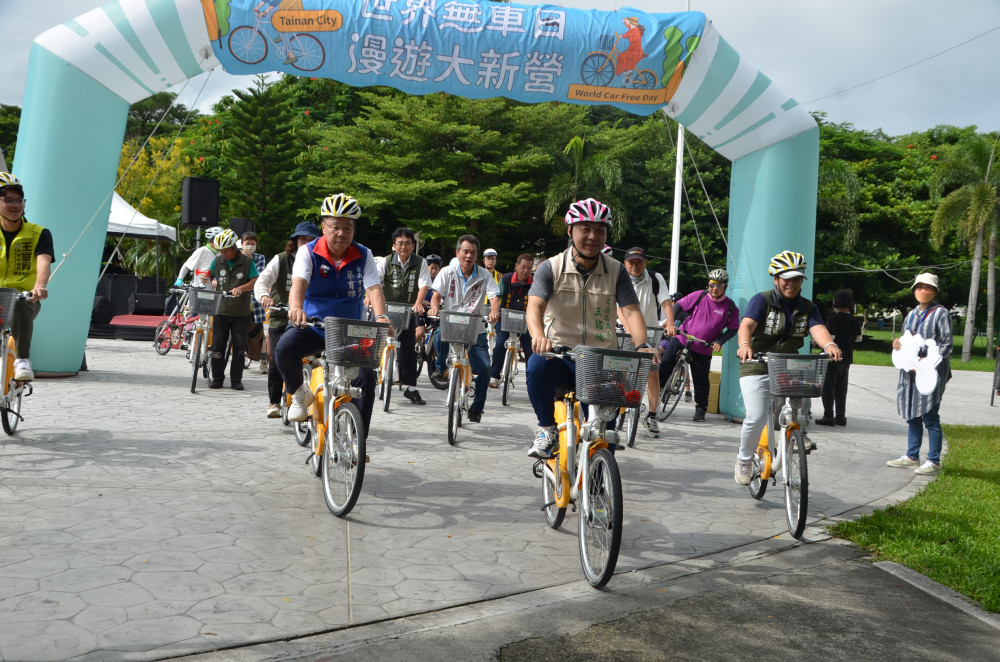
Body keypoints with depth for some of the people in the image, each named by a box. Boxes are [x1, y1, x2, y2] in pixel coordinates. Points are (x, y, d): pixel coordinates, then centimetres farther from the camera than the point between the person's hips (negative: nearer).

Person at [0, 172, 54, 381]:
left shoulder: (39, 234, -1)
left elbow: (44, 262, -18)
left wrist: (39, 286, -40)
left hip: (25, 299, -2)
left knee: (20, 304, -35)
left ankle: (22, 360, -26)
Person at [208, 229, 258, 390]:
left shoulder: (247, 262, -2)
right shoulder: (218, 261, 8)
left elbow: (255, 282, -10)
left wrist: (241, 288, -26)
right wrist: (211, 281, -8)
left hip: (241, 312, -2)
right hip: (221, 310, 2)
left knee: (239, 347, 2)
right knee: (218, 345, 3)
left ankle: (236, 380, 10)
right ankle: (217, 378, 14)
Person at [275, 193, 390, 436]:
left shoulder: (364, 256, -2)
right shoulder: (308, 252, -6)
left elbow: (374, 288, -15)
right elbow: (299, 282, -24)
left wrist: (381, 317, -36)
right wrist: (296, 307, -46)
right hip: (312, 326, -1)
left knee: (367, 377, -17)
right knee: (284, 349, -31)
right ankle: (300, 395, 0)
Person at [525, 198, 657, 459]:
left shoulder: (616, 271, 5)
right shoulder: (551, 268, -1)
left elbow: (630, 310, -6)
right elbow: (535, 306, -16)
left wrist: (642, 345, -26)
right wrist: (538, 336, -39)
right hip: (560, 355, -1)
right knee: (536, 365, -35)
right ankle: (547, 428, -12)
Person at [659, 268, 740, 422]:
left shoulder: (731, 307, -3)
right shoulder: (699, 296, -4)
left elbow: (733, 329, 4)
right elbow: (677, 306, -5)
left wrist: (719, 342, -12)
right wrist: (670, 323, -20)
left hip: (703, 350, 0)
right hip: (681, 339, 0)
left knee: (701, 380, 5)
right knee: (664, 365, -7)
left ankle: (701, 409, 21)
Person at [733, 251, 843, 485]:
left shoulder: (807, 308, 6)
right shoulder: (762, 300, -5)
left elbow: (818, 328, -13)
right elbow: (746, 325, -22)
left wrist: (829, 345, -37)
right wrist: (745, 345, -45)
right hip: (757, 369, -4)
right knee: (757, 417, -16)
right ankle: (743, 461, 7)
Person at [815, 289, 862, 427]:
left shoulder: (835, 318, -15)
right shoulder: (854, 320, 6)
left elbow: (830, 337, -20)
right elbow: (858, 337, 14)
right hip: (847, 357, 7)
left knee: (828, 387, 0)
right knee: (841, 388, 13)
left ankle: (828, 416, -1)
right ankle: (840, 416, 15)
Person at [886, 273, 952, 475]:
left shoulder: (940, 313, -4)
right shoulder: (911, 315, 16)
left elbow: (946, 344, -9)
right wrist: (897, 342, 2)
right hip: (910, 372, 7)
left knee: (930, 417, -5)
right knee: (912, 416, 12)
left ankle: (934, 461, 3)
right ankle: (912, 456, 21)